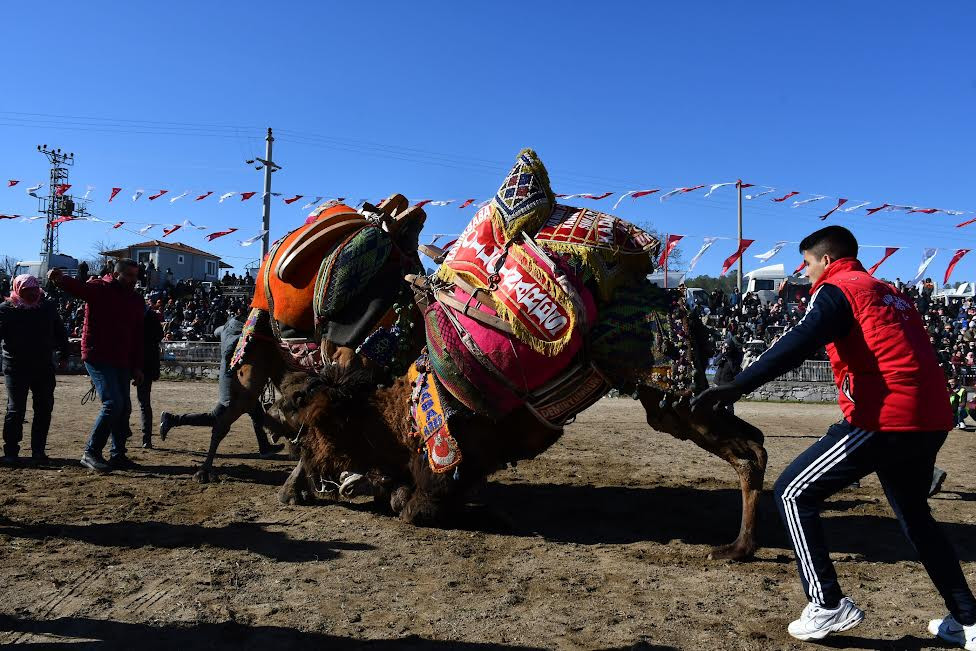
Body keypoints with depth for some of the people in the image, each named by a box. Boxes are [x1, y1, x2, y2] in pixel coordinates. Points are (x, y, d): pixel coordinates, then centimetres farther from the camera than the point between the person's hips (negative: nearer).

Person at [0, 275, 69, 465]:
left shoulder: (48, 307, 8)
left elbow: (59, 333, 16)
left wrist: (64, 352, 13)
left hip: (44, 368, 3)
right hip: (16, 368, -3)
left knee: (44, 409, 5)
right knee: (15, 410, -3)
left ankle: (38, 450, 16)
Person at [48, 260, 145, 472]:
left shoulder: (135, 300, 12)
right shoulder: (99, 289, -5)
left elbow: (137, 335, 14)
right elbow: (77, 287, -27)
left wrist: (137, 366, 12)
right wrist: (60, 279, -50)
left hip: (121, 362, 7)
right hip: (98, 357, -7)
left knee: (124, 407, 8)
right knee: (112, 404, -15)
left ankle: (118, 455, 19)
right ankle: (91, 453, -3)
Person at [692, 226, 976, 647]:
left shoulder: (837, 288, -2)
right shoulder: (889, 293, 23)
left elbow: (796, 346, -21)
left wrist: (733, 389, -31)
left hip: (883, 419, -9)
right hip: (930, 421, 9)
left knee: (793, 493, 2)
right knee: (915, 516, 26)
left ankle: (829, 606, 3)